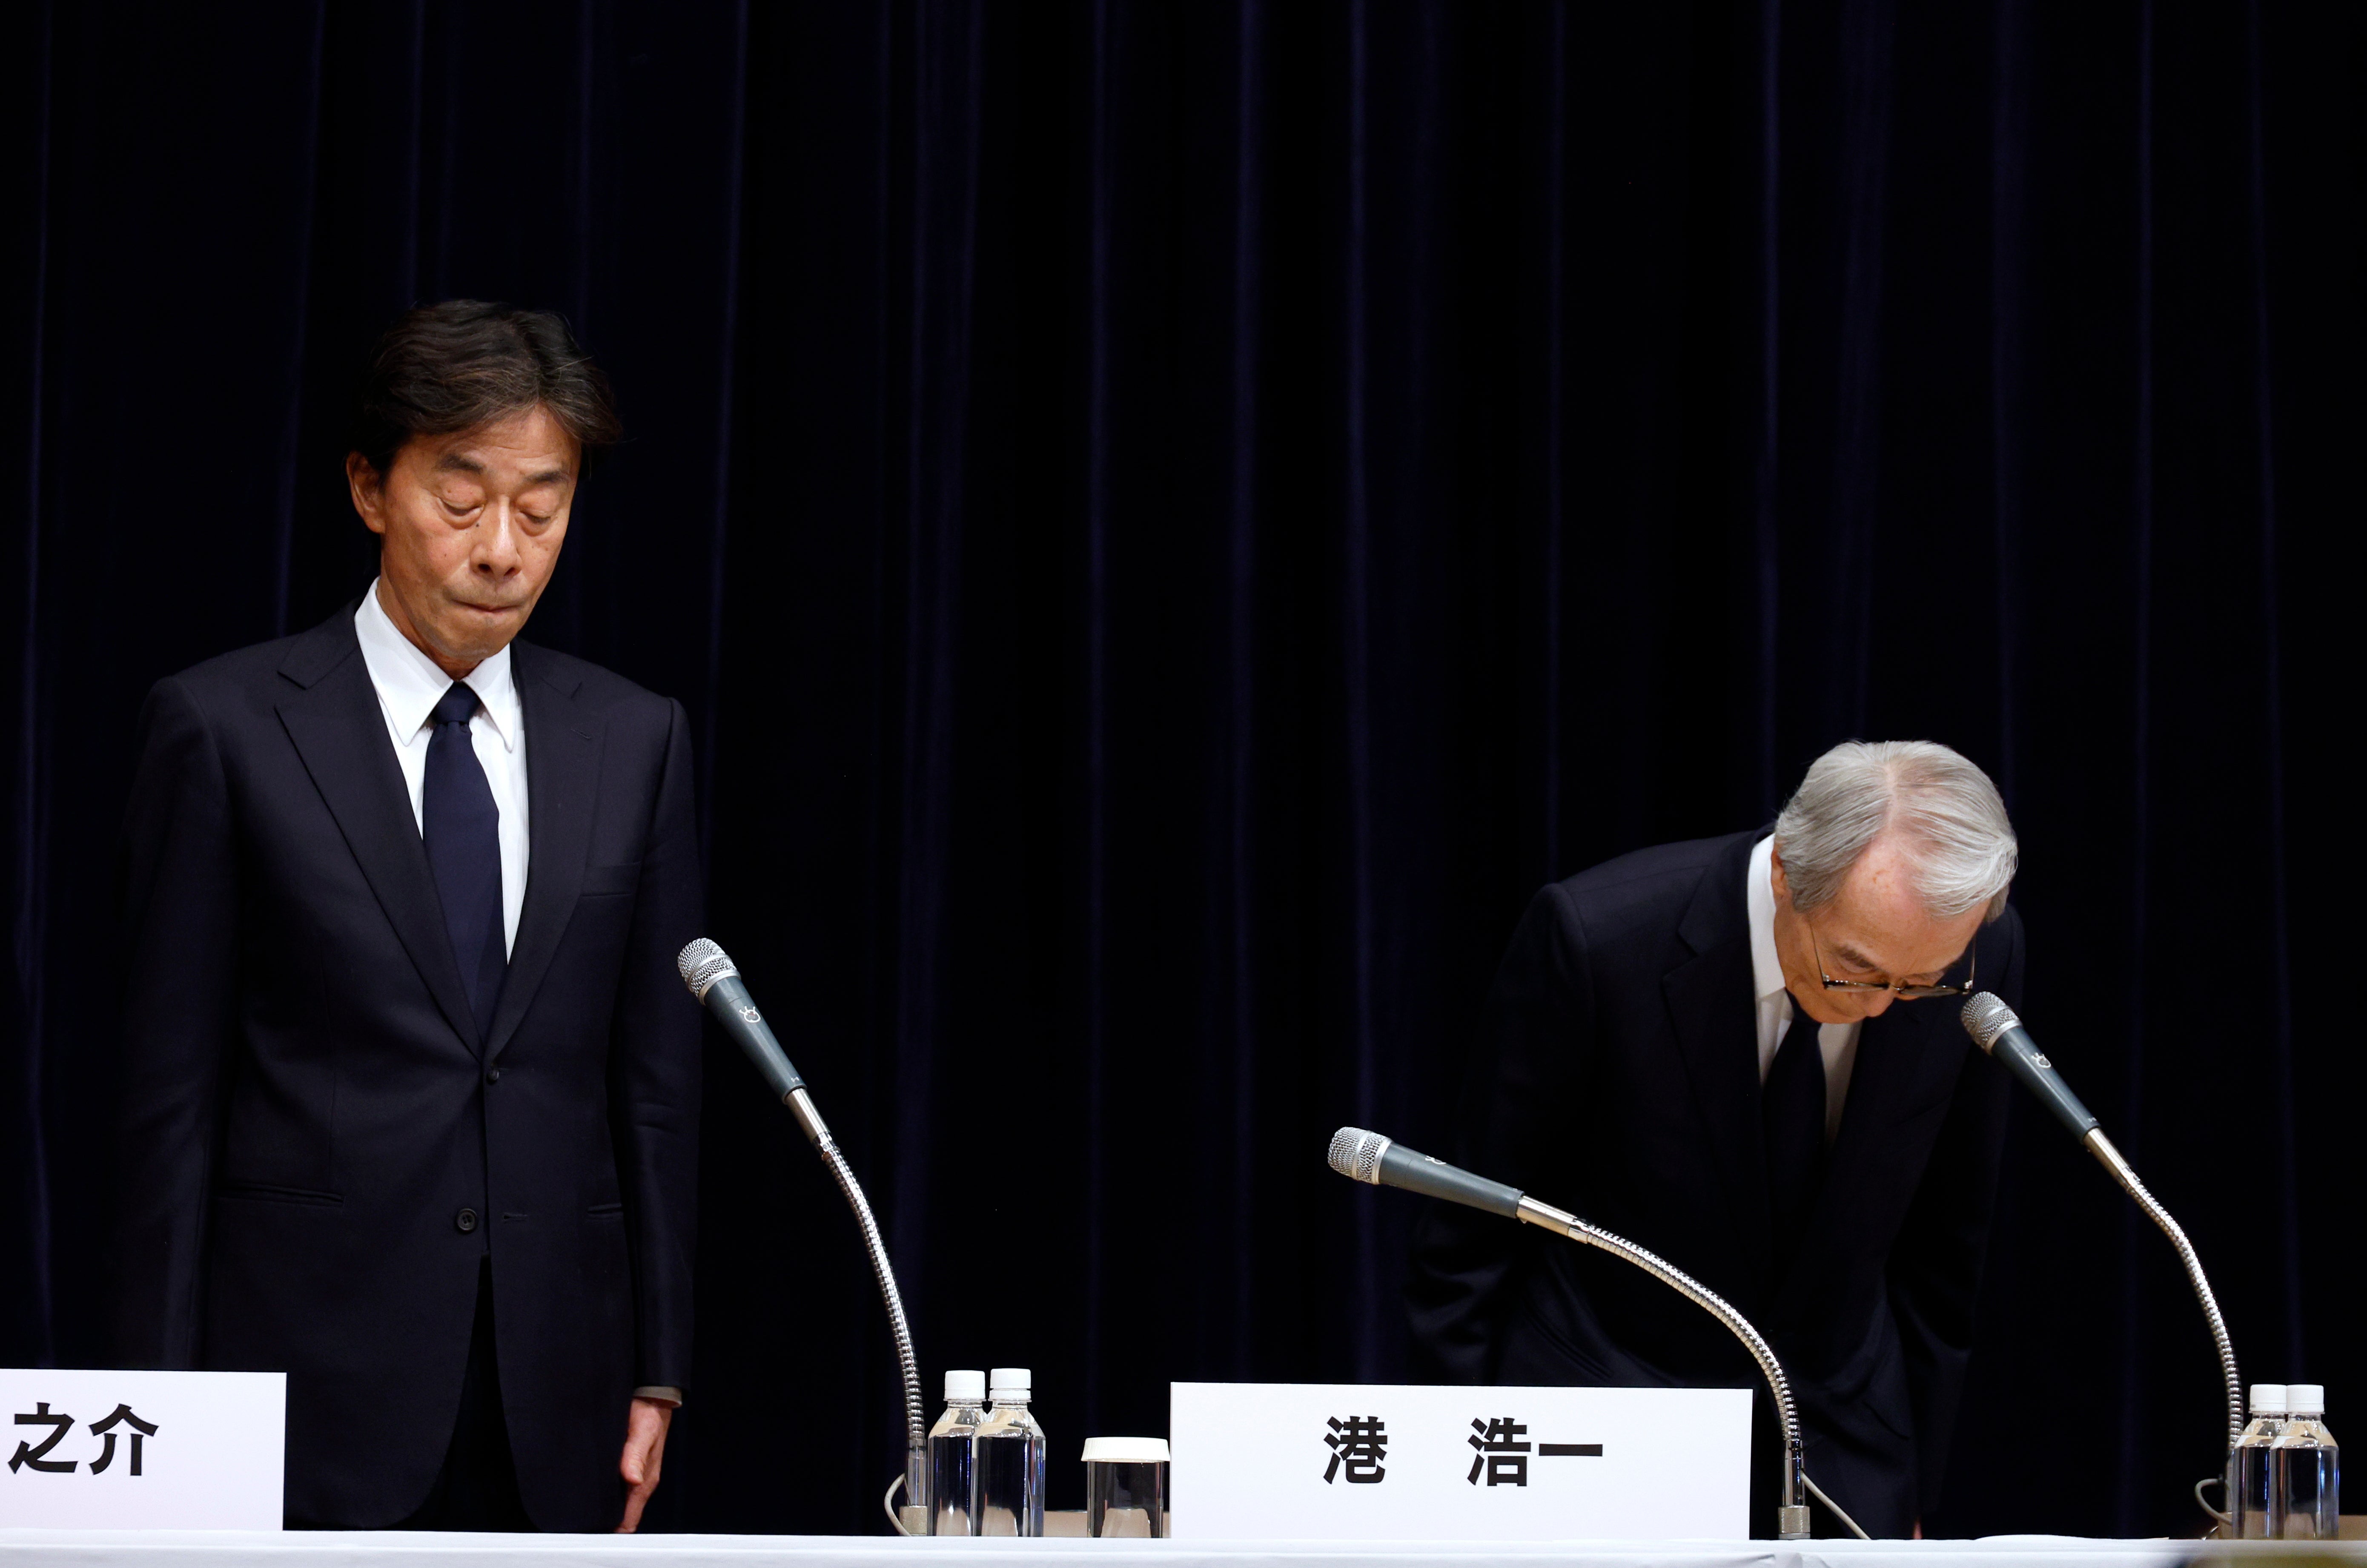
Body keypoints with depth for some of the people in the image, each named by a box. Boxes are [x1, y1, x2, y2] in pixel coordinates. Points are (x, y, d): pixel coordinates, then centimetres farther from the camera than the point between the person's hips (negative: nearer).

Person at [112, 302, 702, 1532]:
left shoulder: (633, 740, 10)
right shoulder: (224, 727, -1)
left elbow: (654, 1083, 11)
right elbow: (170, 1094, -1)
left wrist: (656, 1377, 8)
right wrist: (168, 1405, -5)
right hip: (314, 1382, -3)